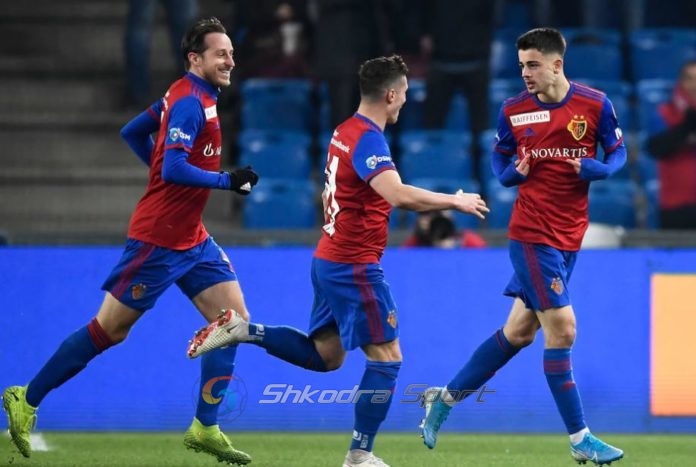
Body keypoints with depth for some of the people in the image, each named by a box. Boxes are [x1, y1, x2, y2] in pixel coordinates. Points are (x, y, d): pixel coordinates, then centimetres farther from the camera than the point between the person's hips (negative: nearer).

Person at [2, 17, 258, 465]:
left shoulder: (185, 96, 11)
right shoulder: (191, 103, -18)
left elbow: (132, 132, 21)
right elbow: (174, 169, -28)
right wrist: (227, 180, -26)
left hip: (191, 238, 10)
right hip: (159, 238, -10)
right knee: (110, 329, -1)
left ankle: (205, 429, 4)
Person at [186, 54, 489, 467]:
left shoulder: (344, 132, 10)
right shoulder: (369, 139, -20)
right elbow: (399, 195, -34)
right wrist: (455, 201, -22)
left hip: (329, 260, 9)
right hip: (354, 266, -9)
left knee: (325, 356, 19)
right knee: (387, 359, -3)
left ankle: (243, 330, 10)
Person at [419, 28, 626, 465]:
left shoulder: (595, 104, -3)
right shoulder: (513, 111, -3)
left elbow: (618, 153, 6)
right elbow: (499, 159, 10)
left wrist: (598, 169, -15)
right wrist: (512, 173, -12)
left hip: (570, 236, 3)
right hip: (532, 234, -3)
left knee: (519, 332, 11)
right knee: (561, 328, -10)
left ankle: (446, 397, 27)